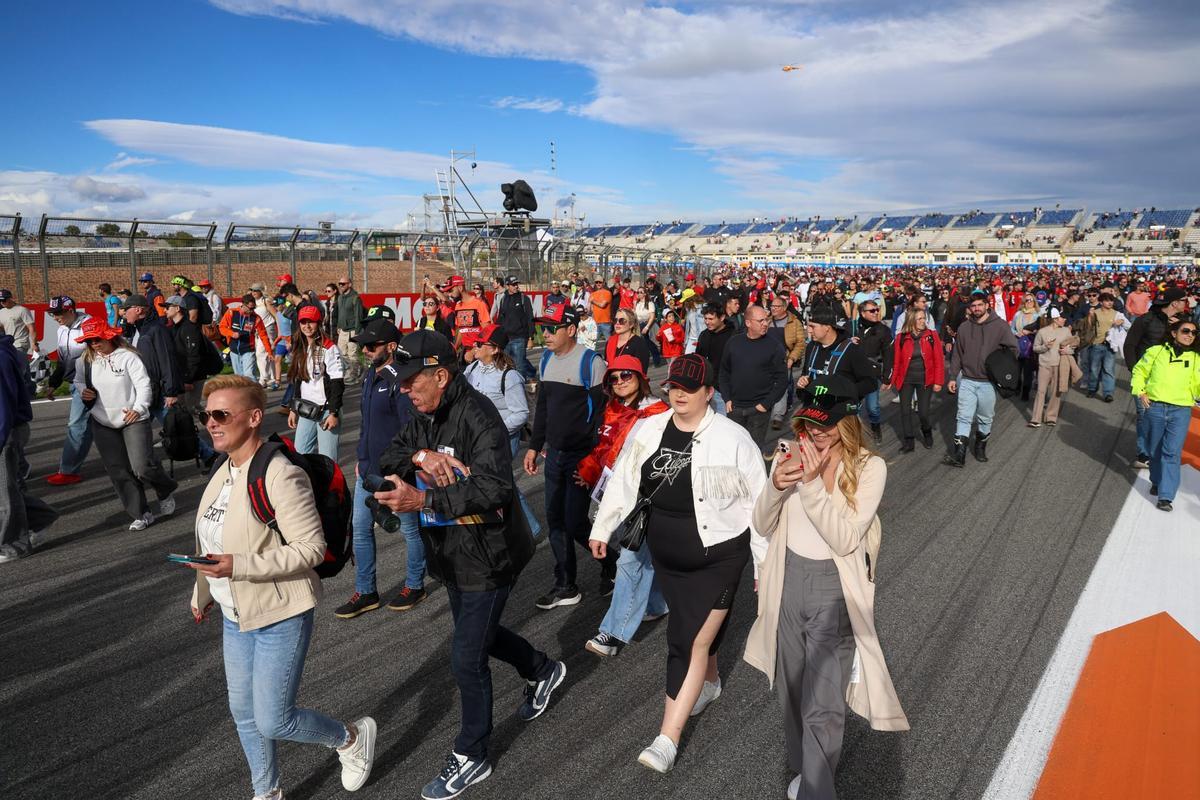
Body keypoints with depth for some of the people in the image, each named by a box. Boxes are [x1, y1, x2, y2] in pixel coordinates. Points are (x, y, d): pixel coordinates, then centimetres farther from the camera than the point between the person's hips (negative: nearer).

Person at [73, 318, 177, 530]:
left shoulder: (127, 356, -9)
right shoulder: (85, 361, 6)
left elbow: (144, 384, -12)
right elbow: (78, 381, 23)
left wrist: (138, 408, -24)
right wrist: (82, 391, 0)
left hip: (133, 420, -5)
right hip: (103, 425, 5)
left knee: (142, 467, -12)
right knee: (119, 472, 4)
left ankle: (166, 493, 18)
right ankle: (141, 515, 12)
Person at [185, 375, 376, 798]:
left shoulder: (280, 476, -23)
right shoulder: (225, 471, 5)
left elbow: (310, 548, -25)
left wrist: (238, 567, -31)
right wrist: (203, 593, 24)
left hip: (280, 616, -8)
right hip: (235, 615, 9)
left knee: (273, 720, -2)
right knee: (244, 713, 18)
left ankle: (353, 736, 25)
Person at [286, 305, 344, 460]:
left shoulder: (329, 348, -10)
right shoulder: (300, 349, 12)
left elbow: (337, 383, -13)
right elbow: (298, 381, 19)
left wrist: (334, 413, -17)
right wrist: (293, 409, 17)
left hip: (326, 410, -7)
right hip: (306, 410, 7)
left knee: (327, 458, -5)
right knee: (301, 452, 9)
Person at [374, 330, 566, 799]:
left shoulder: (477, 416, -25)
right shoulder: (424, 418, 3)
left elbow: (494, 488, -35)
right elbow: (386, 461, 0)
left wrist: (422, 500, -42)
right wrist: (418, 455, -21)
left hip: (488, 557, -9)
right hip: (450, 554, 9)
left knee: (467, 659, 1)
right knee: (477, 632, 26)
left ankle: (471, 757, 23)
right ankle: (543, 672, 52)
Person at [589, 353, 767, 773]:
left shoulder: (733, 438, -16)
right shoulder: (648, 430, -4)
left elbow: (758, 502, -10)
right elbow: (623, 481, 6)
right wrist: (602, 528, 9)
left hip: (718, 557, -4)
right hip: (667, 556, 5)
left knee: (691, 642, -5)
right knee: (700, 629, 23)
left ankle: (667, 740, 4)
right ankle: (710, 681, 52)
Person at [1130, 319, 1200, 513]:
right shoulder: (1156, 351, 4)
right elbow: (1139, 371, 12)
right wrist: (1140, 392, 0)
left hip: (1181, 411, 0)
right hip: (1155, 408, 1)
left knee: (1172, 452, -8)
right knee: (1155, 450, 14)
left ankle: (1166, 496, -9)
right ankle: (1157, 481, 36)